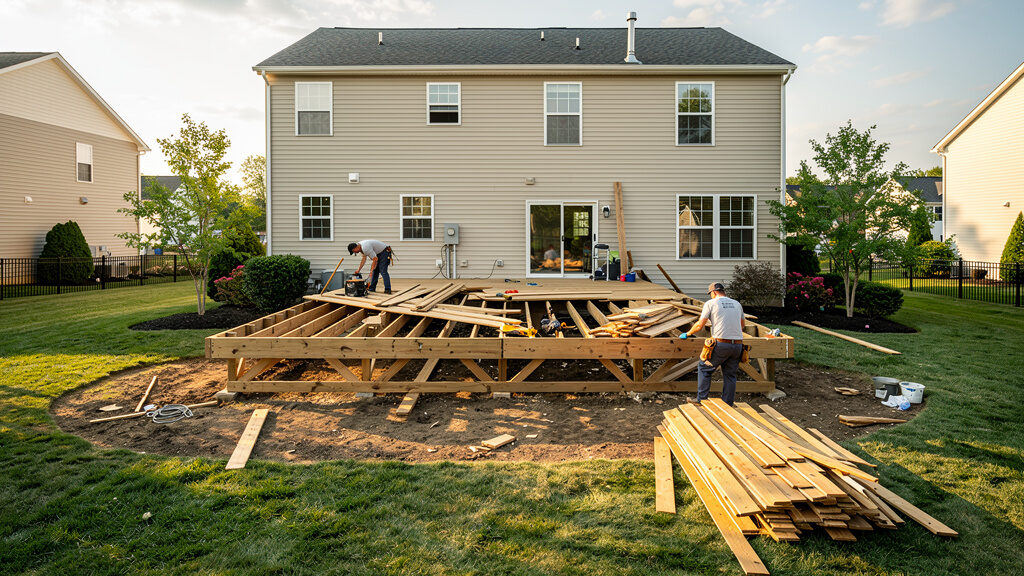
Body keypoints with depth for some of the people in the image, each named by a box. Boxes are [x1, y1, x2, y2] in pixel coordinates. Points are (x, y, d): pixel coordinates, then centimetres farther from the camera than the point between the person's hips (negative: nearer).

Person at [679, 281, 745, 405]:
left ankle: (702, 400, 12)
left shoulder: (711, 303, 1)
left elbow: (699, 326, -1)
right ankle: (727, 406, 17)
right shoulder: (737, 304, 17)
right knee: (730, 375, 14)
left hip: (720, 345, -5)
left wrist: (687, 334, 15)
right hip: (737, 346, 5)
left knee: (704, 368, 12)